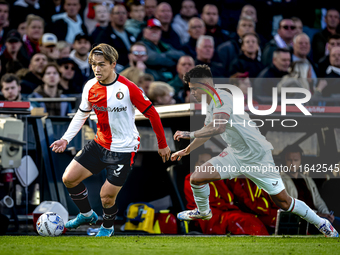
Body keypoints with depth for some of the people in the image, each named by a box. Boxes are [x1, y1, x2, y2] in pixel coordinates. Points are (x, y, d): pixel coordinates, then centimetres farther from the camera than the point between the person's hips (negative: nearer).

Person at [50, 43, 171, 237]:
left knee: (107, 196, -5)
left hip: (123, 150, -6)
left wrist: (163, 145, -4)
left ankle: (107, 228, 28)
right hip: (99, 145, 6)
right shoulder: (91, 87, -4)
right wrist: (66, 139, 3)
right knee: (69, 179, 0)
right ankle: (87, 214, 27)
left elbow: (152, 114, -11)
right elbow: (82, 114, 13)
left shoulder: (127, 88, -20)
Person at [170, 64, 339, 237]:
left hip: (257, 156, -8)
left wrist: (190, 134, -25)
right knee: (196, 178, -6)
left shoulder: (221, 97, -19)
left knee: (283, 202, -4)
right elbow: (207, 132, 29)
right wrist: (187, 150, 35)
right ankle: (203, 211, 22)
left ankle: (321, 223, 15)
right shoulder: (210, 104, 10)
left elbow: (218, 127, -35)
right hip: (235, 155, 8)